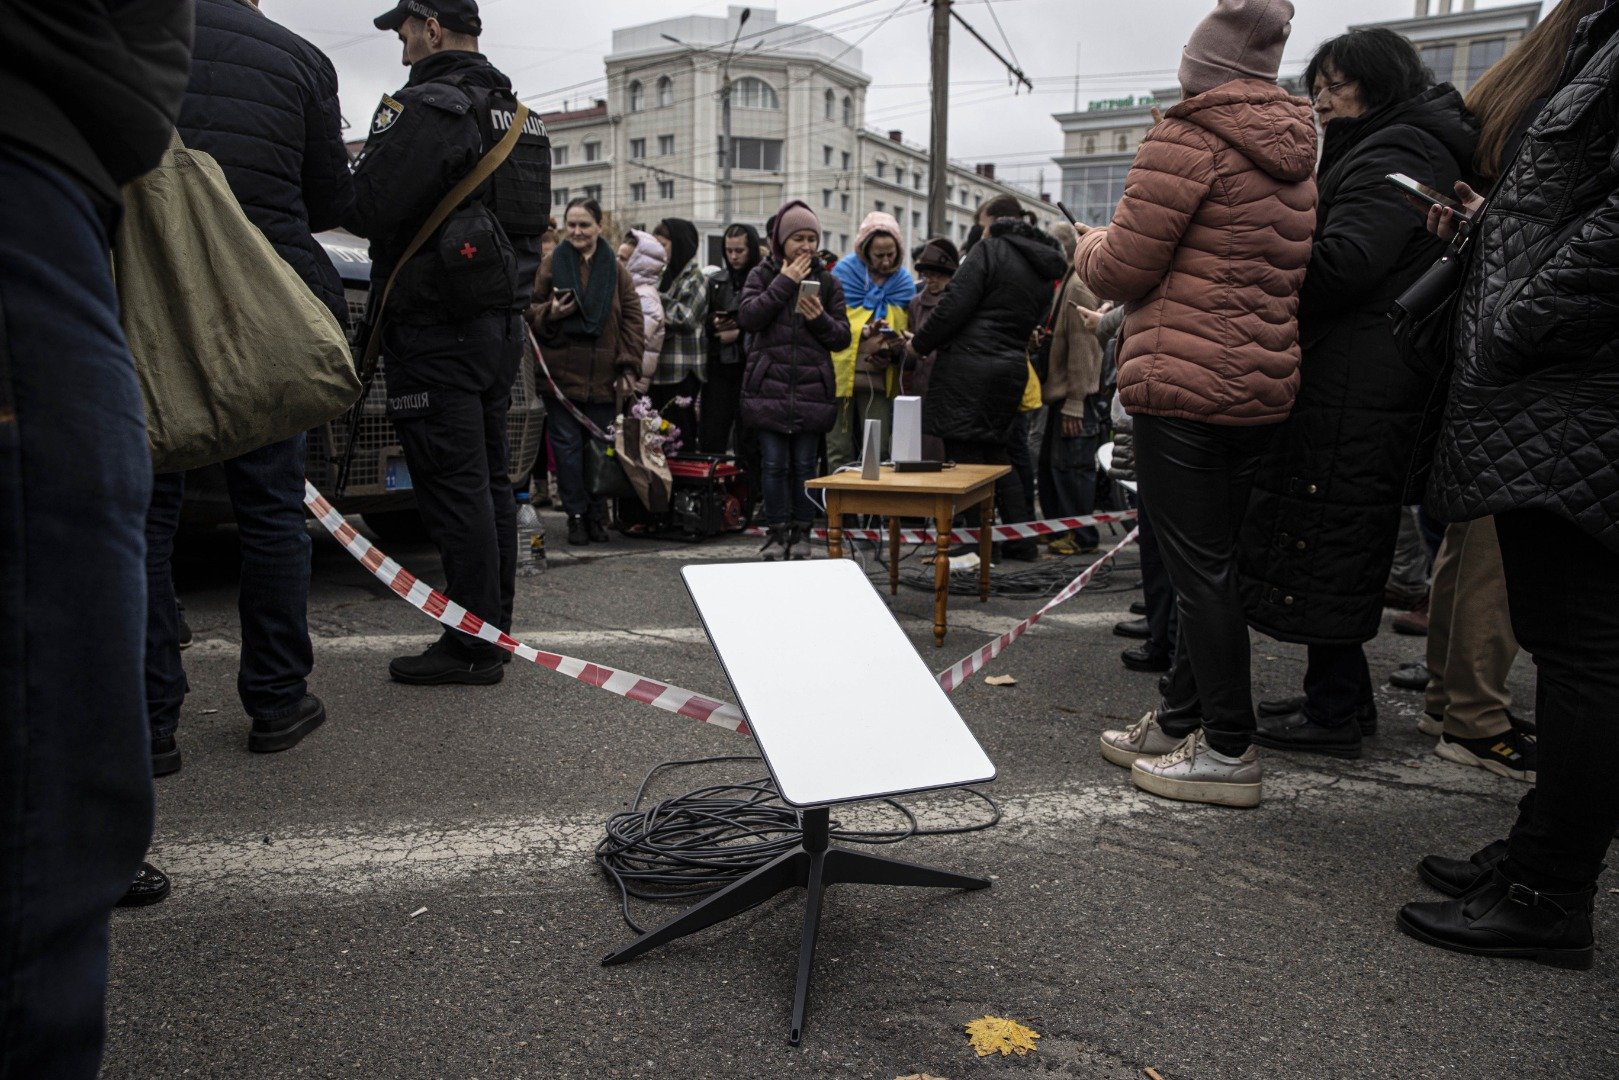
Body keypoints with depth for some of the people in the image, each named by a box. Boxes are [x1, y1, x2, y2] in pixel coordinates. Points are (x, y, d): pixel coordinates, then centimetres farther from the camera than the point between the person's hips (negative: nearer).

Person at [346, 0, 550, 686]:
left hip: (437, 327, -9)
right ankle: (494, 631, 20)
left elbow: (365, 208, -18)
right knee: (489, 478, 12)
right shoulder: (515, 116, 19)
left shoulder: (423, 107, -11)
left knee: (453, 485, -6)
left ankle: (472, 648, -1)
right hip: (501, 320, 9)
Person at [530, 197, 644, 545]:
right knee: (567, 446, 1)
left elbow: (632, 319, 4)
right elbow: (532, 312, 9)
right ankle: (576, 515, 11)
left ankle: (597, 514, 18)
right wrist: (549, 314, -14)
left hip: (603, 376, 0)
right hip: (562, 373, 0)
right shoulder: (552, 265, 4)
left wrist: (630, 367, -4)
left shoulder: (615, 269, 5)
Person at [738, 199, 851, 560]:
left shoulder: (827, 282, 10)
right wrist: (784, 283, -12)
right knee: (774, 463, 1)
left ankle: (801, 534, 16)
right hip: (769, 386, -1)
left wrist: (821, 319, -13)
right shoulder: (762, 275, 7)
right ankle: (776, 533, 12)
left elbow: (843, 338, 7)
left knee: (804, 465, 5)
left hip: (812, 389, 1)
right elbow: (747, 318, -10)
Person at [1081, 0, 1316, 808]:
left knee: (1199, 568, -3)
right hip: (1263, 386, 9)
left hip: (1182, 383, -9)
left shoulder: (1189, 137, -9)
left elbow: (1125, 270, -12)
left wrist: (1088, 249, 10)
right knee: (1212, 561, 13)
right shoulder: (1295, 153, 17)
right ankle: (1178, 723, 24)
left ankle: (1228, 751, 5)